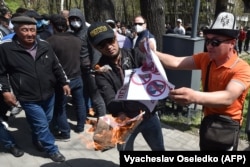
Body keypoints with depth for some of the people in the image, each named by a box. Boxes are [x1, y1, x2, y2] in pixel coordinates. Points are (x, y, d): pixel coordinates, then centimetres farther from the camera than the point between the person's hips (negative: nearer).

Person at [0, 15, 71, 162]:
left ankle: (38, 141, 49)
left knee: (45, 122, 21)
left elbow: (56, 66, 8)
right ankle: (53, 150, 24)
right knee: (42, 125, 2)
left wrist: (64, 82, 6)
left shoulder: (45, 46, -1)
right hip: (29, 98, -4)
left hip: (48, 94, 5)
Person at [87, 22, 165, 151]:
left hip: (148, 115, 1)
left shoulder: (134, 54, -5)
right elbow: (110, 98, -23)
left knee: (159, 149, 18)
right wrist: (120, 115, -42)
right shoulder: (101, 70, -10)